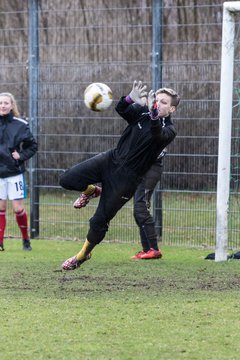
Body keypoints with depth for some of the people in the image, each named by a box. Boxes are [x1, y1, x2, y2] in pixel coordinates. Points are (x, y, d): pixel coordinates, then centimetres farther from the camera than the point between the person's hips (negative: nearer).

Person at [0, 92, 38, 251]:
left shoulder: (20, 125, -5)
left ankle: (26, 238, 15)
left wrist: (21, 156, -7)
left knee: (18, 208, -2)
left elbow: (33, 146, 5)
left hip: (15, 172, -2)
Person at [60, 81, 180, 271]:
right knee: (67, 180, -14)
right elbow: (121, 109, -14)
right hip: (111, 160, 4)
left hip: (127, 178, -4)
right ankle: (92, 191, 18)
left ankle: (84, 254, 23)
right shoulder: (141, 112, 5)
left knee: (100, 221, -3)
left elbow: (158, 135, -30)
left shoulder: (169, 130, -6)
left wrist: (153, 114, -47)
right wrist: (131, 99, -36)